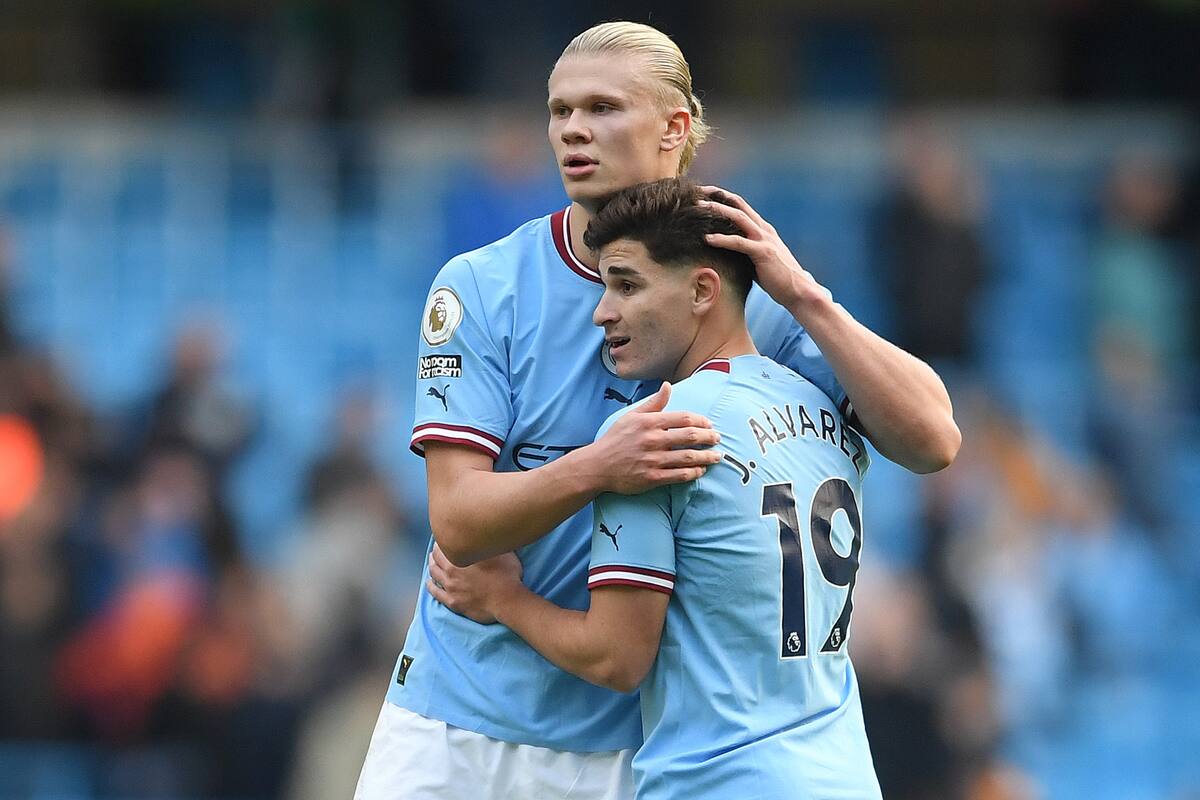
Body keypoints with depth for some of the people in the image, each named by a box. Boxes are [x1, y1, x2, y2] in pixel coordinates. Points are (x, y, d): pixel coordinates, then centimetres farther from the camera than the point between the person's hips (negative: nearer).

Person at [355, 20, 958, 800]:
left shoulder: (749, 301, -2)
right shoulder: (479, 289, -4)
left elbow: (932, 441, -9)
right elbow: (458, 521, -12)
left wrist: (802, 296, -19)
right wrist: (596, 469, -31)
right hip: (459, 727, 0)